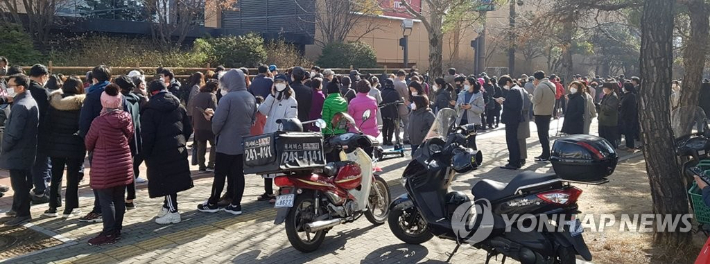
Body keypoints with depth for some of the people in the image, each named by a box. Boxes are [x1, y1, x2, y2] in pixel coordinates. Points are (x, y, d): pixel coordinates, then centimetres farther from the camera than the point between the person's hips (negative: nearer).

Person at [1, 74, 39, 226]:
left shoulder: (20, 106, -22)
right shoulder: (31, 102, 9)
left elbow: (14, 133, -23)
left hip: (17, 151, -10)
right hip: (27, 149, 10)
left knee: (19, 184, -2)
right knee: (22, 182, 19)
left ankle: (23, 214, 4)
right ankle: (18, 208, 31)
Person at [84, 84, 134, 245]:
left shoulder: (99, 121, -17)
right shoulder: (127, 118, -3)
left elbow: (88, 143, -2)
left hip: (105, 167, -6)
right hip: (124, 165, 6)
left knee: (106, 201, 2)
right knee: (119, 198, 13)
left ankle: (109, 233, 7)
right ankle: (117, 230, 22)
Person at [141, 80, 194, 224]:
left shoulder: (149, 111, -8)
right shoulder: (179, 107, 10)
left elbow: (147, 135, -12)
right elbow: (188, 129, 11)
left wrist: (146, 154, -3)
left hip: (160, 151, -6)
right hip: (179, 149, 6)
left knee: (166, 180, -1)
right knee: (173, 178, 14)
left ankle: (172, 212, 2)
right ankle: (168, 206, 28)